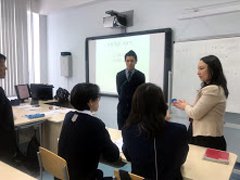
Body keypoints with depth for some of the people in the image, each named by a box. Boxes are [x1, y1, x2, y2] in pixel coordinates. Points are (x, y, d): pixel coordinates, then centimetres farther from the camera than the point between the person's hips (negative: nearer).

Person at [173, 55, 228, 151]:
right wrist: (186, 106, 6)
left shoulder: (212, 90, -22)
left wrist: (185, 106, 0)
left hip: (208, 140, -10)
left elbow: (195, 114, -19)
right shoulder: (213, 88, 11)